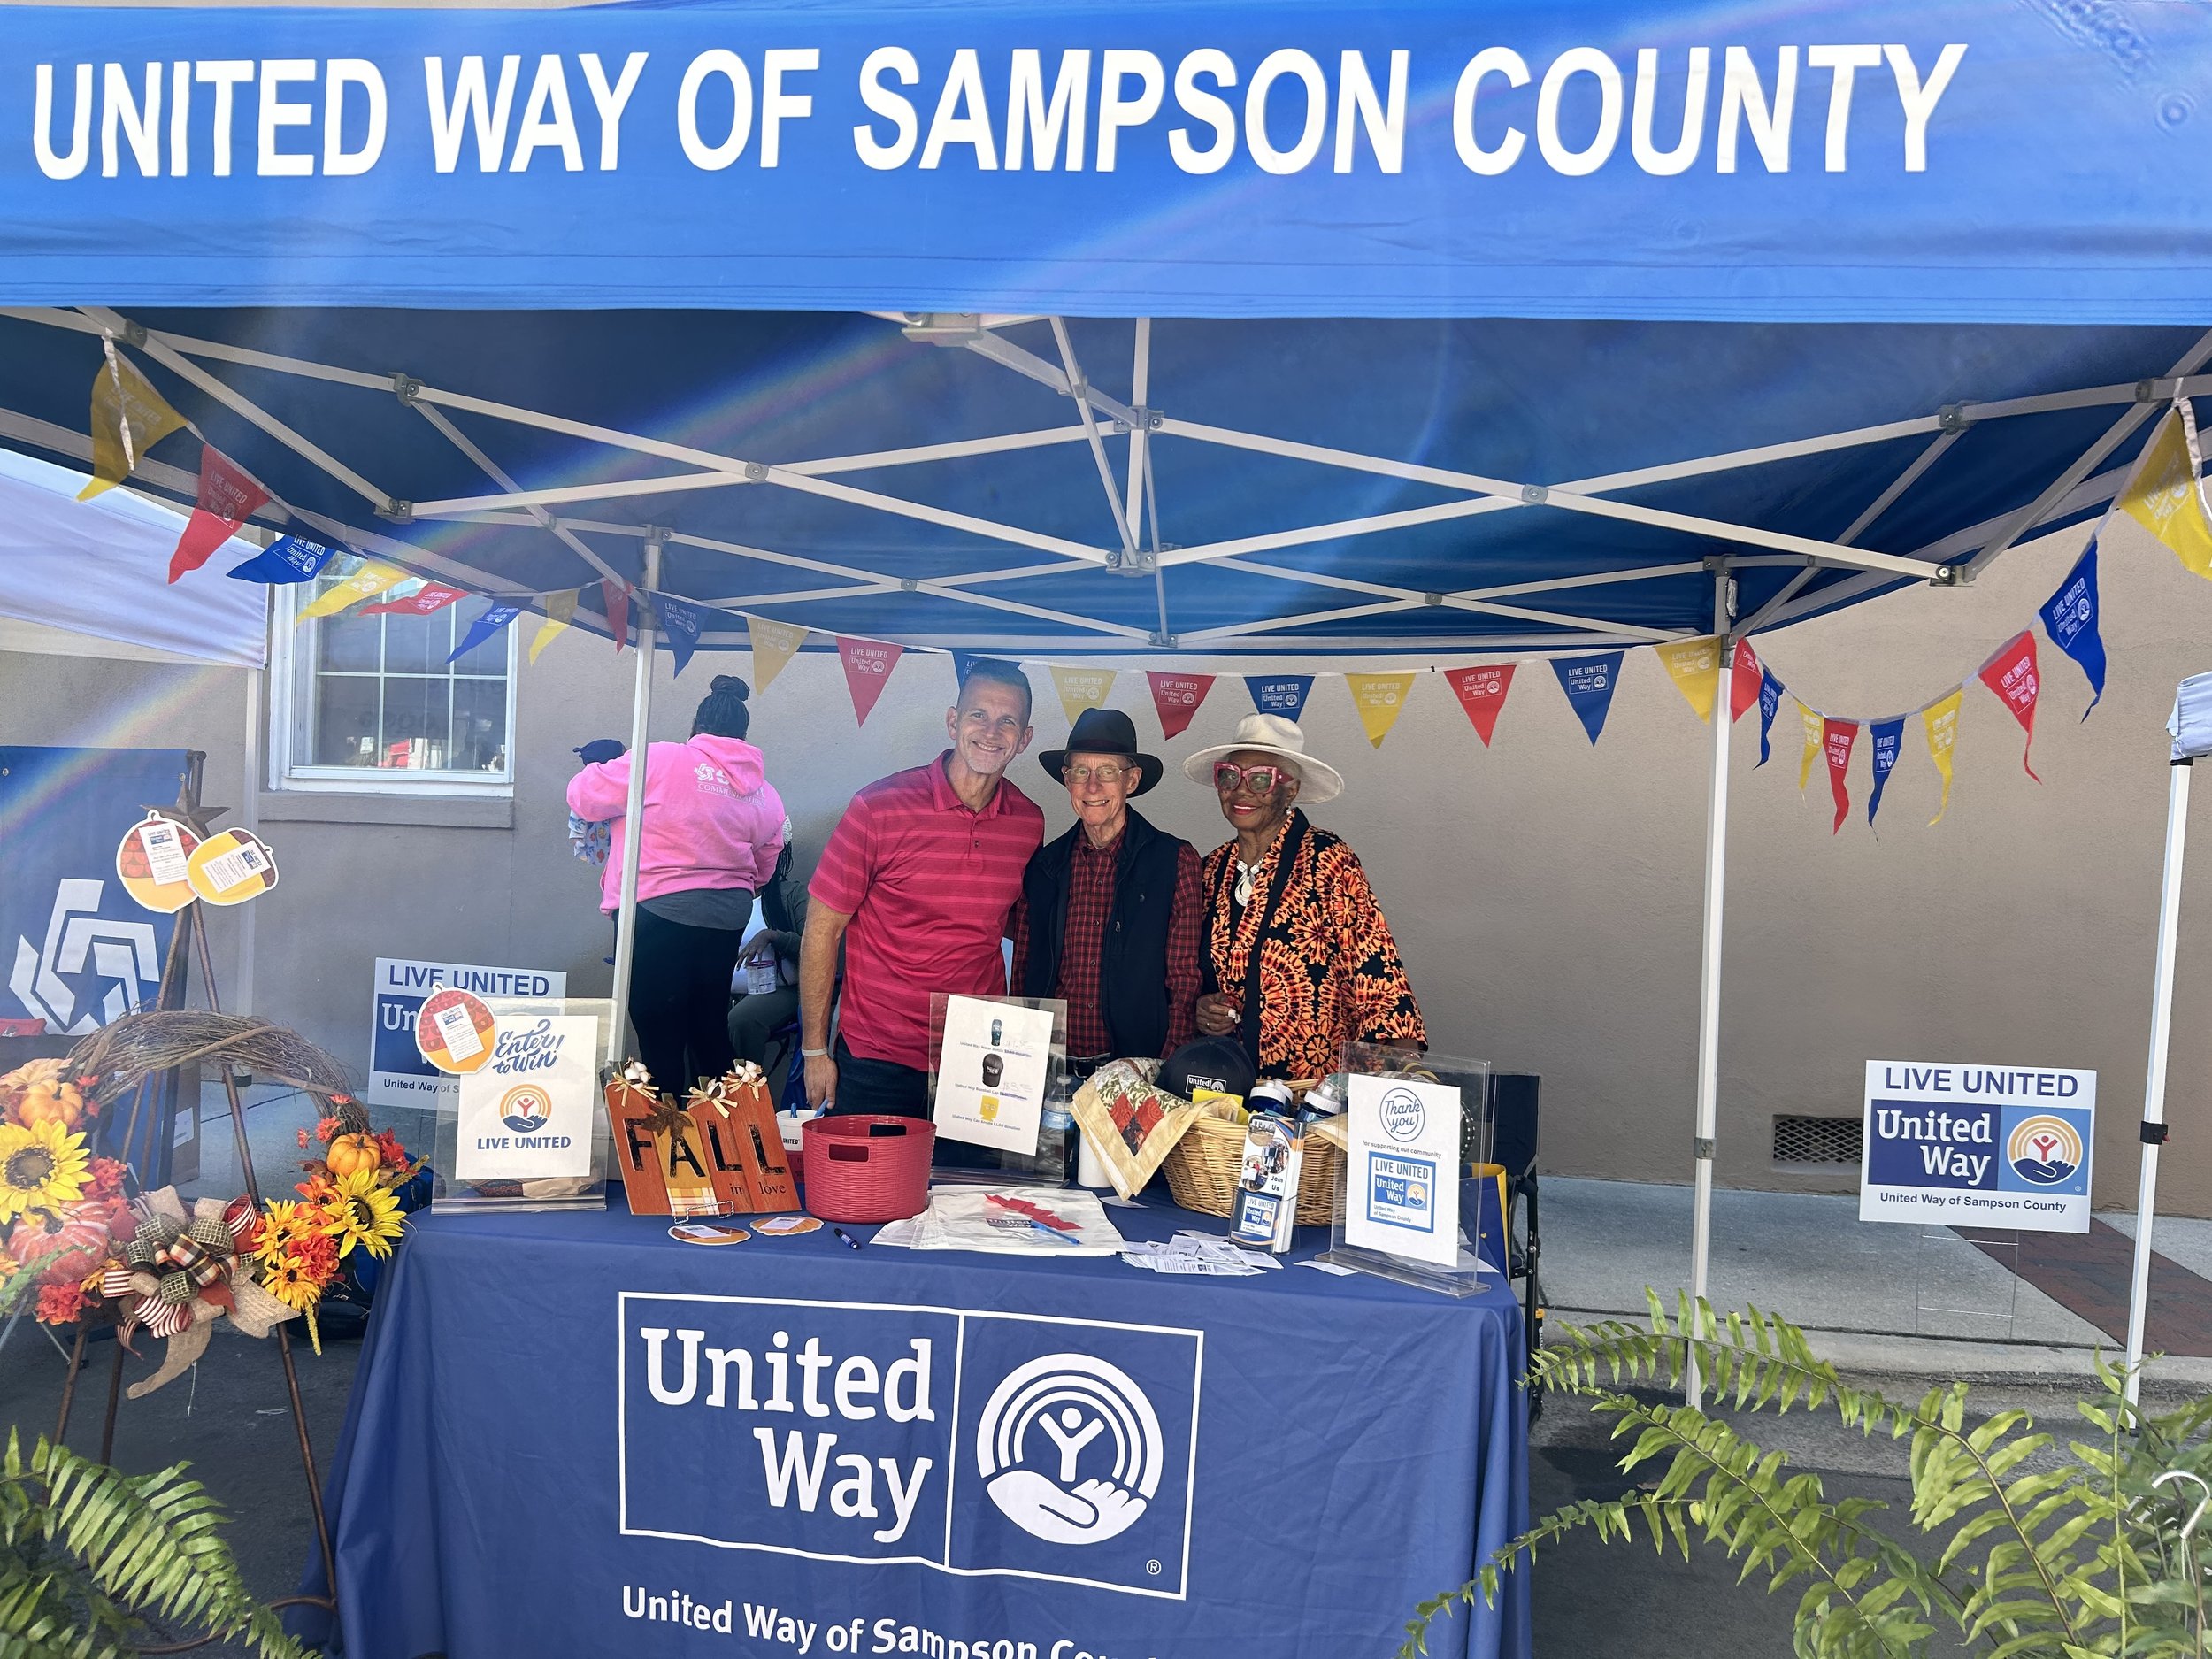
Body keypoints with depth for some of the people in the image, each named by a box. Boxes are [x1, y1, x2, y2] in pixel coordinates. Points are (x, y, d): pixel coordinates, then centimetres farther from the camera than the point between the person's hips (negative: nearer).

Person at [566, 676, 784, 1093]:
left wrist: (598, 772, 19)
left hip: (658, 910, -5)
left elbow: (584, 797, -2)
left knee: (659, 1032, 2)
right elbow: (762, 870, 15)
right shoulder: (766, 795, 7)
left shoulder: (659, 760, -8)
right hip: (728, 918, 6)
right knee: (710, 1028, 18)